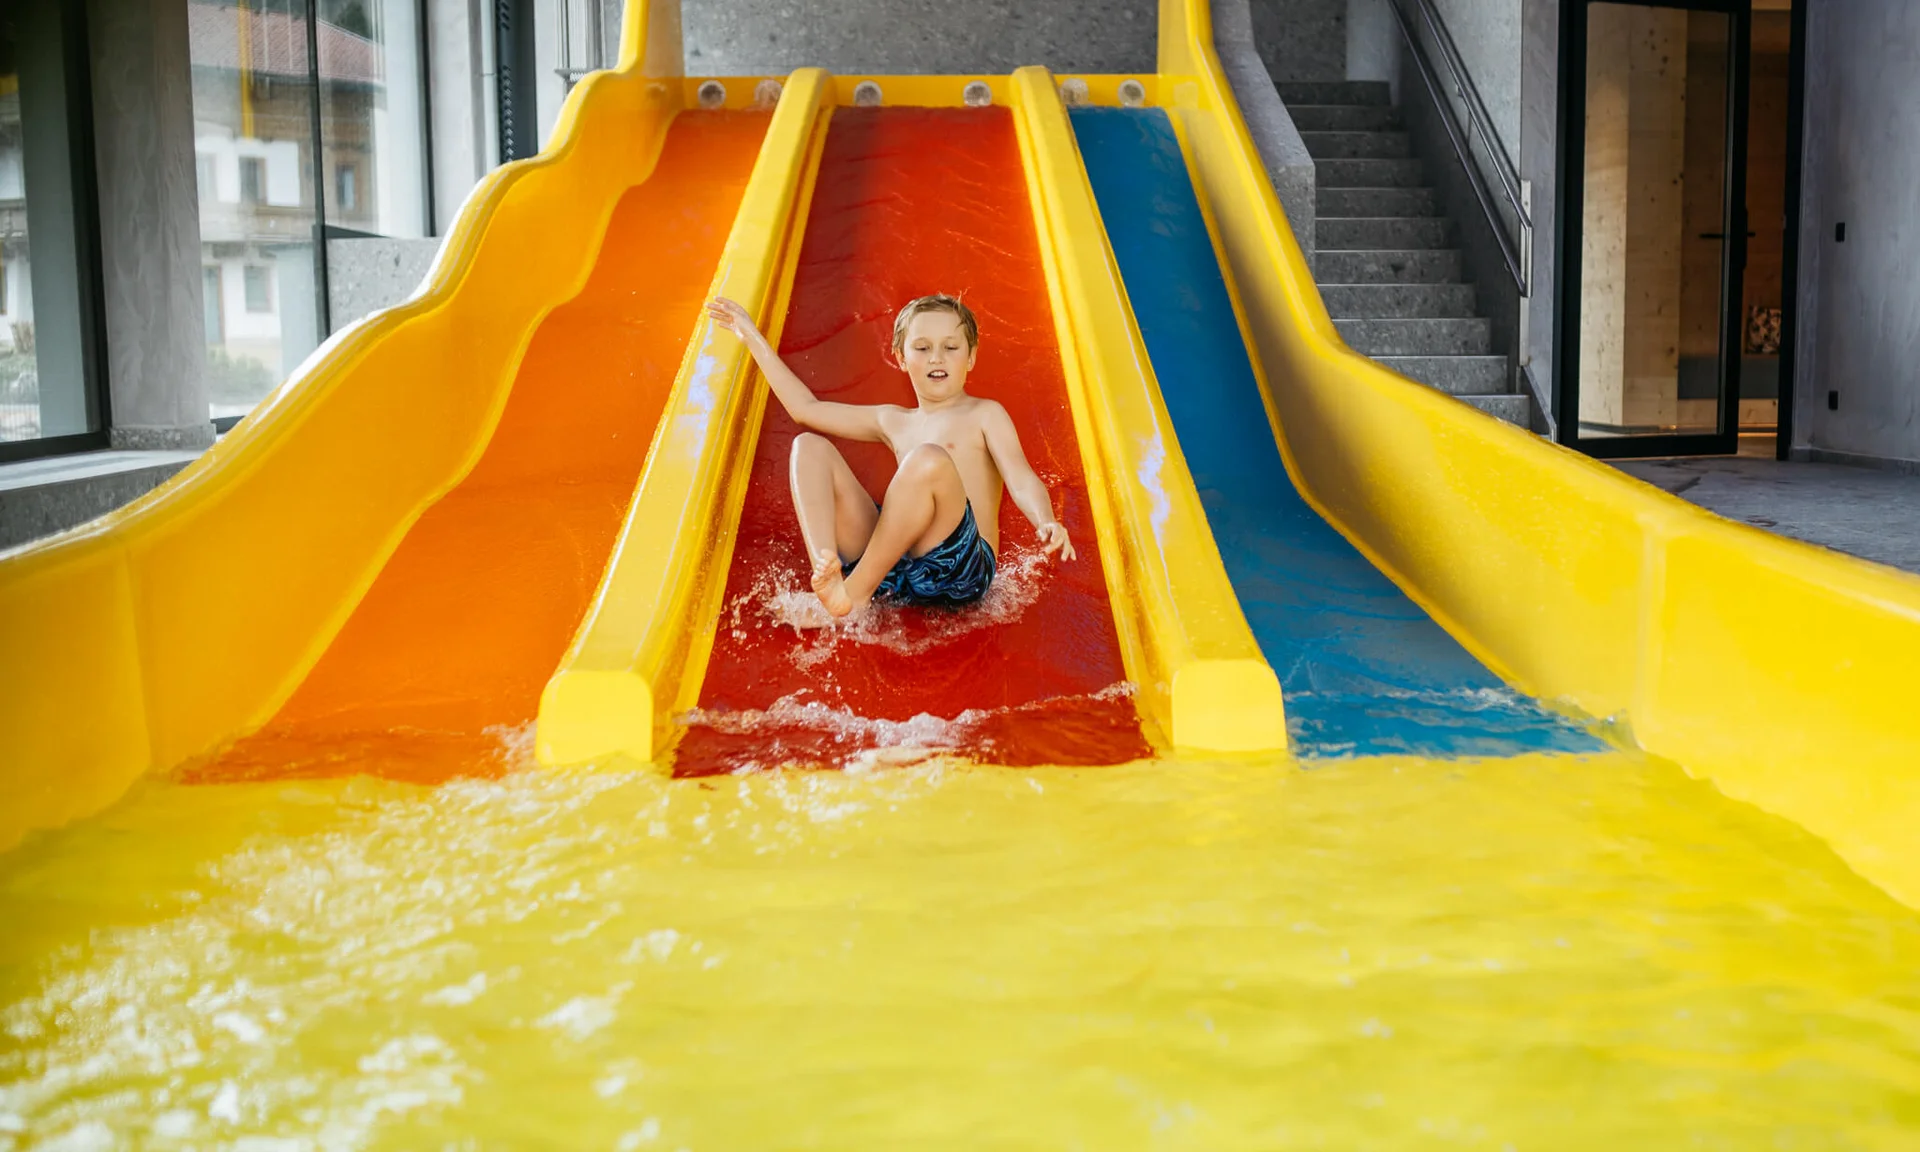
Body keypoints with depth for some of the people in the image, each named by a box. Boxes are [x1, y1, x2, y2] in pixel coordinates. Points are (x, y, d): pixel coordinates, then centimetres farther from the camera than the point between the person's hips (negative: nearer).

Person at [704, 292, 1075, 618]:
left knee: (929, 459, -32)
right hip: (890, 563, 5)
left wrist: (1046, 523, -28)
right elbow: (805, 409, 33)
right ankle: (826, 575, -28)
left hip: (959, 568, -5)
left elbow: (1021, 479, -5)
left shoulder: (984, 415, 12)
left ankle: (857, 589, -27)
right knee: (809, 447, -1)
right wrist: (752, 336, 36)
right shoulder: (893, 422, 27)